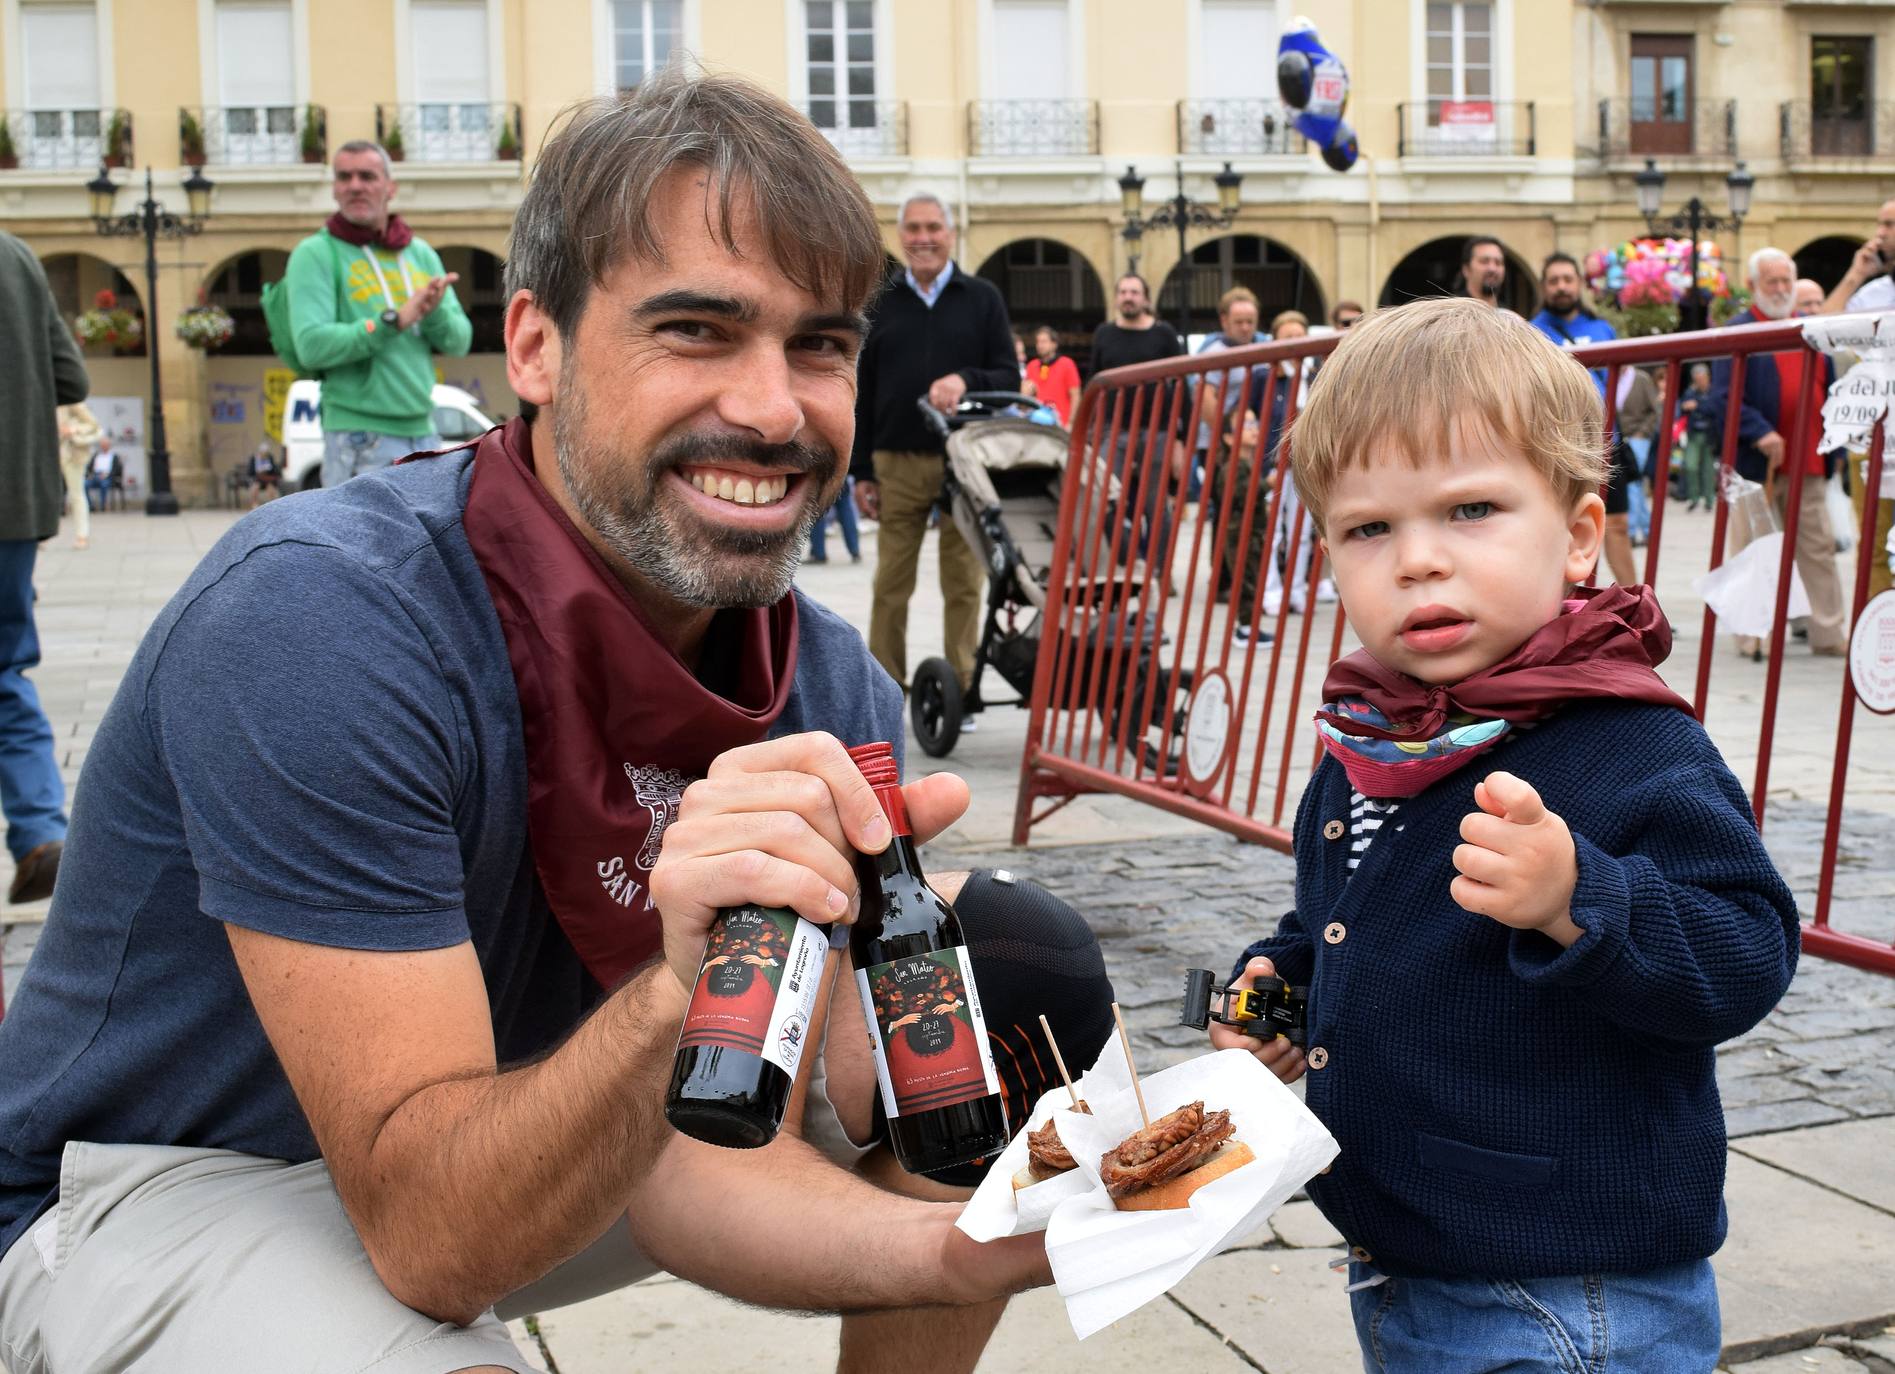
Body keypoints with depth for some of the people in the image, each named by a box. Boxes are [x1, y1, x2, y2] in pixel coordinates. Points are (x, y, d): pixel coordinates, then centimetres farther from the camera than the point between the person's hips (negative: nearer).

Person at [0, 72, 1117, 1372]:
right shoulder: (313, 618, -31)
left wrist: (951, 1248, -33)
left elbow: (700, 1161, -14)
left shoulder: (832, 693, -12)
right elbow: (431, 1237, -31)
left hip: (522, 1112, 6)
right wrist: (678, 992, -48)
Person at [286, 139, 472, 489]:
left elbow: (459, 341, 6)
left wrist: (434, 309, -15)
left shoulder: (421, 254, 13)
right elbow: (312, 346, -17)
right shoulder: (315, 254, -4)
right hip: (361, 439, -6)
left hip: (424, 432, 6)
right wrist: (394, 321, -22)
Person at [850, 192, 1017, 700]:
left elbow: (1009, 377, 5)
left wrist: (966, 381, -17)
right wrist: (861, 471, 5)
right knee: (891, 582, 2)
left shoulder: (982, 297, 8)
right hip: (897, 462, 1)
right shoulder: (880, 302, 11)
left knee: (963, 583, 1)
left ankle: (960, 692, 8)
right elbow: (863, 392, 11)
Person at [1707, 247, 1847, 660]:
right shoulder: (1737, 331, -5)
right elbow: (1724, 399, -12)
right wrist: (1760, 433, -24)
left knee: (1819, 549, 8)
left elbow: (1829, 390, 18)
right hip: (1756, 463, -5)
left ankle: (1830, 634, 15)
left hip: (1807, 462, 5)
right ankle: (1752, 635, 9)